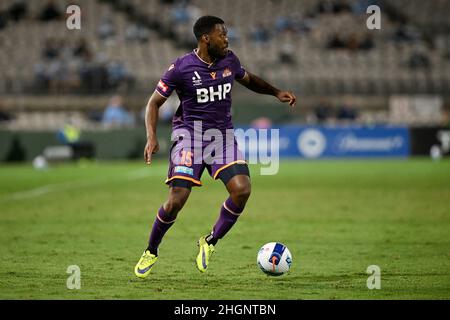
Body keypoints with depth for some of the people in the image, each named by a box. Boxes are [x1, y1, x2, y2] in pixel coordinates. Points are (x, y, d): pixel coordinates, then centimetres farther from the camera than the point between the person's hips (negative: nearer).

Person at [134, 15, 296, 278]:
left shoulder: (229, 60, 4)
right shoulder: (181, 68, -10)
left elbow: (248, 80, 27)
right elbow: (154, 102, -2)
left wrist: (277, 93, 14)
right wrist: (152, 137, -15)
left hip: (223, 135, 4)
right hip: (190, 134, -4)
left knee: (242, 189, -18)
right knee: (177, 200, -15)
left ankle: (210, 242, 4)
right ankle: (151, 252, 9)